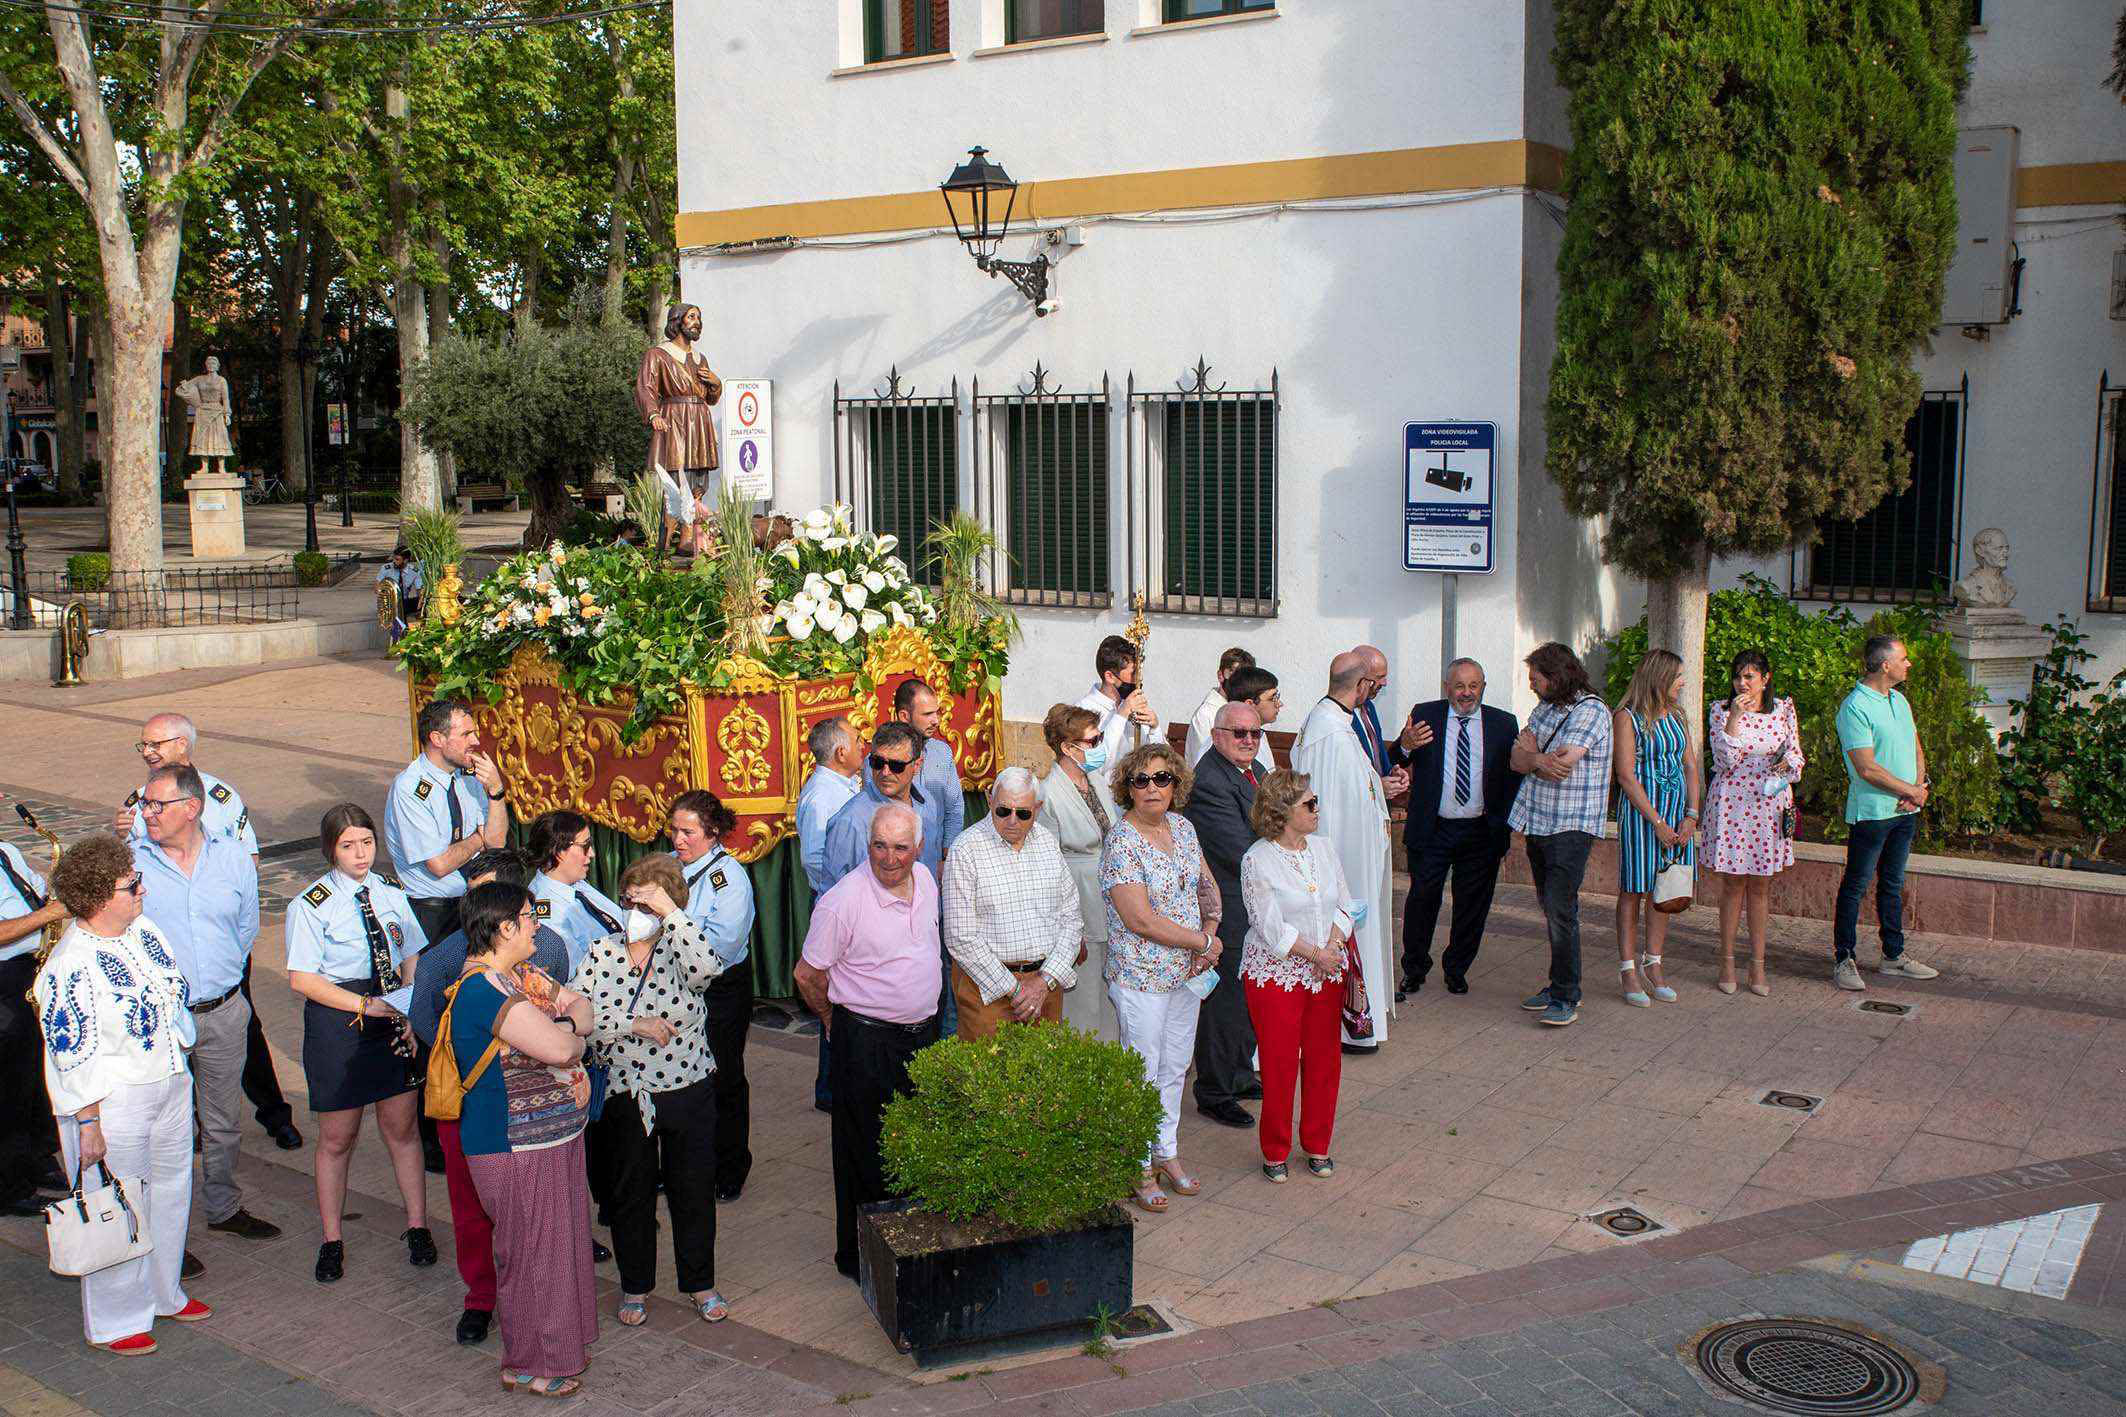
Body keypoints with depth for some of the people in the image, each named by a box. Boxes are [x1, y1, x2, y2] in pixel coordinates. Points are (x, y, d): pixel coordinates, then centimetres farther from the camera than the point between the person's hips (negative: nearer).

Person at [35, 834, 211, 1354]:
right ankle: (115, 1321, 22)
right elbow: (73, 1057, -20)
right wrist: (88, 1125, -18)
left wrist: (180, 1074, 20)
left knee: (170, 1194, 19)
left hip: (170, 1086, 8)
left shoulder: (145, 930, 2)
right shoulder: (70, 967, -22)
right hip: (111, 1104, -8)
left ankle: (163, 1293, 39)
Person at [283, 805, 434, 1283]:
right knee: (337, 1138, 7)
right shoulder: (311, 905, -9)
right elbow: (302, 979, -12)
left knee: (402, 1127, 10)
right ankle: (331, 1239, 24)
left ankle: (417, 1225, 25)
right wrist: (365, 1005, -18)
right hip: (337, 1024, -3)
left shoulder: (390, 894, 3)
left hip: (394, 1019, 3)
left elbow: (412, 962, 7)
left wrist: (412, 1015, -7)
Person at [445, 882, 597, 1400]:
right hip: (517, 1149, -10)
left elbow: (578, 1003, 16)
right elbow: (560, 1050, -30)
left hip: (552, 1137, 10)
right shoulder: (483, 989, -25)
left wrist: (573, 1021, -7)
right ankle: (527, 1366, 22)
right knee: (533, 1252, 5)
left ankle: (559, 1345, 37)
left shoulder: (519, 974, 7)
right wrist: (572, 1035, -7)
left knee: (562, 1242, 20)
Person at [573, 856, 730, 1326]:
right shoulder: (602, 952, -3)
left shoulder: (680, 951, -7)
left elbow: (707, 966, -31)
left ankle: (701, 1283, 29)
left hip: (689, 1092, -1)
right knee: (631, 1193, 14)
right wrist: (634, 1024, -18)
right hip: (625, 1096, 1)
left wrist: (671, 911, -26)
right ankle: (635, 1286, 32)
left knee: (695, 1190, 10)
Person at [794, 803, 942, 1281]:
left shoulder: (924, 879, 1)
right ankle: (858, 1257, 18)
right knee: (867, 1156, 4)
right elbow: (807, 975, -9)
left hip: (923, 1032, 7)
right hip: (866, 1040, -6)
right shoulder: (843, 900, -21)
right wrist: (839, 1020, 5)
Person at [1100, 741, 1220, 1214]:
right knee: (1144, 1070, 4)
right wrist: (1202, 941, -15)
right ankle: (1140, 1167, 18)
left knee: (1175, 1065, 16)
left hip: (1186, 970, 7)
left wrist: (1210, 933, -3)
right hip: (1141, 975, -7)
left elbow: (1207, 886, 15)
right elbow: (1140, 919, -22)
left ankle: (1167, 1152, 31)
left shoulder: (1182, 827, 4)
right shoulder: (1121, 841, -18)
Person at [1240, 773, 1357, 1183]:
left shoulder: (1324, 848, 6)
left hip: (1327, 976, 6)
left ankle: (1317, 1145, 27)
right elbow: (1272, 929, -16)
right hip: (1275, 976, -5)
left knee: (1325, 1059, 10)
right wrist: (1317, 954, -15)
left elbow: (1343, 905, 7)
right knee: (1279, 1065, 1)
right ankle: (1275, 1152, 19)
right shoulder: (1257, 861, -13)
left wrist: (1334, 946, -9)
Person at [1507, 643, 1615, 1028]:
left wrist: (1531, 754, -2)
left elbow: (1559, 766, -20)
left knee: (1560, 908, -11)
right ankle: (1561, 984, 22)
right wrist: (1540, 759, -17)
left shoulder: (1591, 711, -13)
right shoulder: (1545, 707, 12)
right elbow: (1518, 761, 4)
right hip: (1537, 823, 8)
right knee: (1551, 908, 13)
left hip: (1571, 827, -8)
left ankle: (1565, 997, -3)